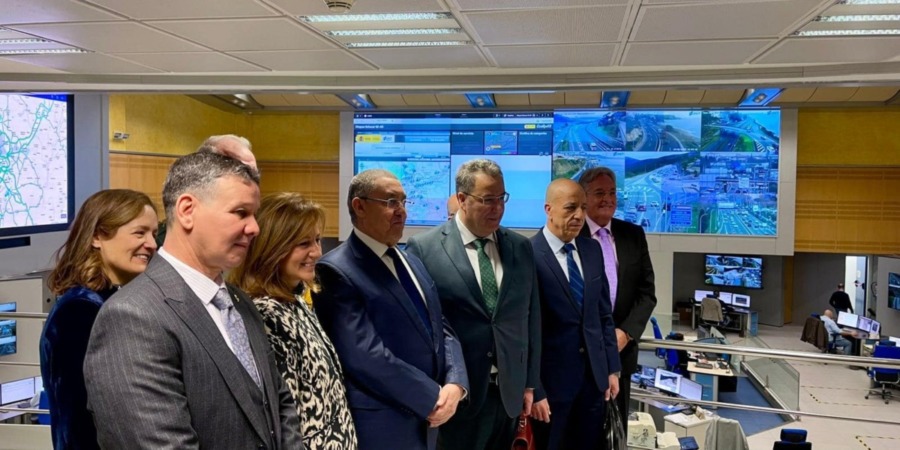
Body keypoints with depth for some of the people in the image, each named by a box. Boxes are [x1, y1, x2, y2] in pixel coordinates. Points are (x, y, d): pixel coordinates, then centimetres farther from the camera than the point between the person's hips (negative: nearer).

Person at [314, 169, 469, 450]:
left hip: (426, 421, 8)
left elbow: (441, 329, 9)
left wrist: (455, 384, -8)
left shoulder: (411, 263, 11)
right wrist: (432, 397, -16)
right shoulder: (337, 271, -15)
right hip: (380, 427, -7)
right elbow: (365, 356, -23)